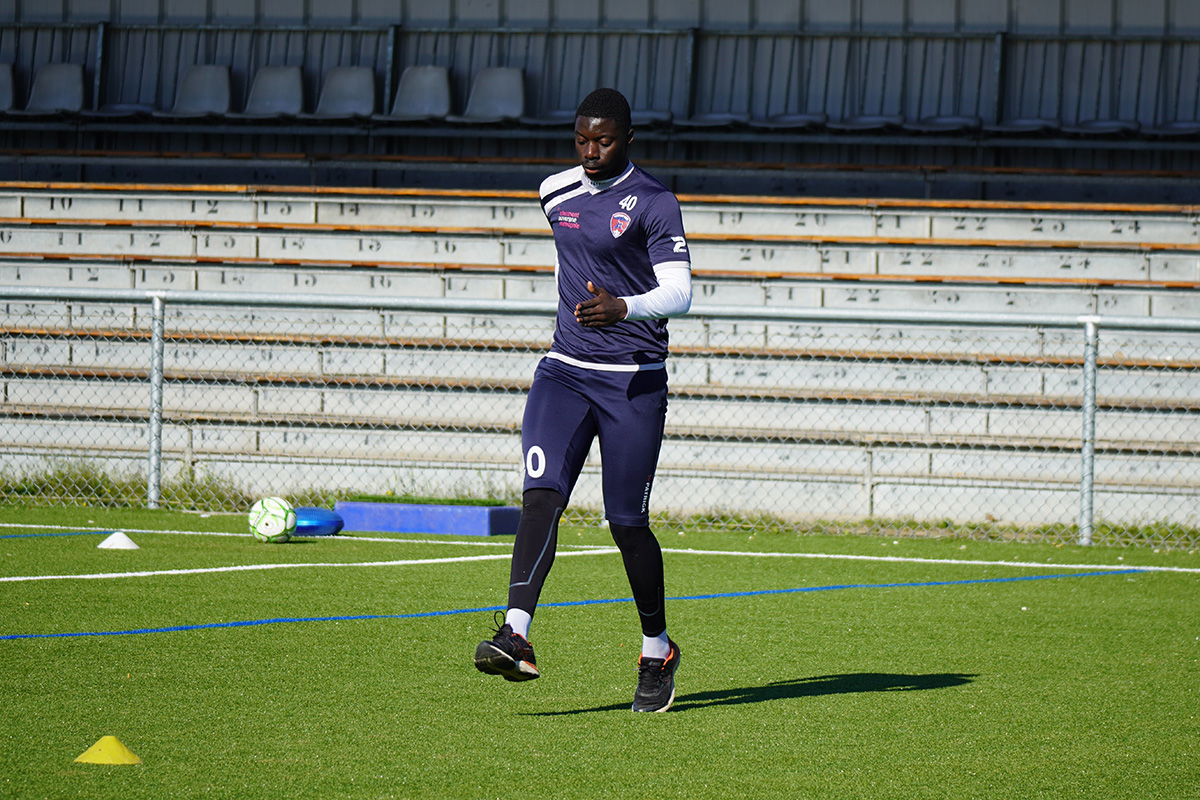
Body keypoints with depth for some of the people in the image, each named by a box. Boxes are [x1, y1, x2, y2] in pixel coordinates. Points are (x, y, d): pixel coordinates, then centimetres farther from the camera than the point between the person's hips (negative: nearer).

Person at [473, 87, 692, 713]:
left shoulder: (653, 203, -8)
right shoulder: (556, 193, 11)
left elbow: (679, 293, -16)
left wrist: (623, 307, -34)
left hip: (634, 384, -4)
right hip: (563, 373, 5)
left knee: (627, 522, -1)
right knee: (541, 495, -17)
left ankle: (657, 650, 20)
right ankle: (516, 634, -30)